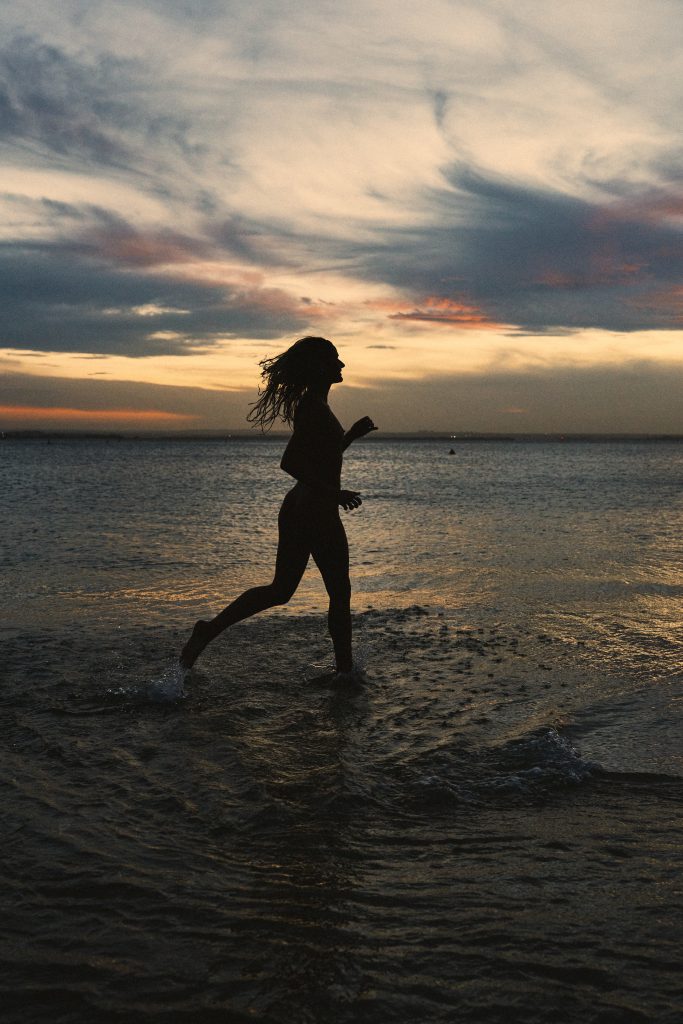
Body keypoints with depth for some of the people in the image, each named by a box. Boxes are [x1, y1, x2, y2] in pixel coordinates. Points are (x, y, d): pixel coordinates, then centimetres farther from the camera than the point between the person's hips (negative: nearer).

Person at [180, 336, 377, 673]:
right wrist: (333, 492, -23)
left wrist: (352, 434, 22)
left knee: (280, 590, 14)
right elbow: (289, 462, -25)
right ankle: (345, 669, 18)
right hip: (317, 512, -10)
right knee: (340, 594, 6)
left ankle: (210, 629, 5)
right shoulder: (315, 407, -16)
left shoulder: (311, 404, 15)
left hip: (296, 507, 10)